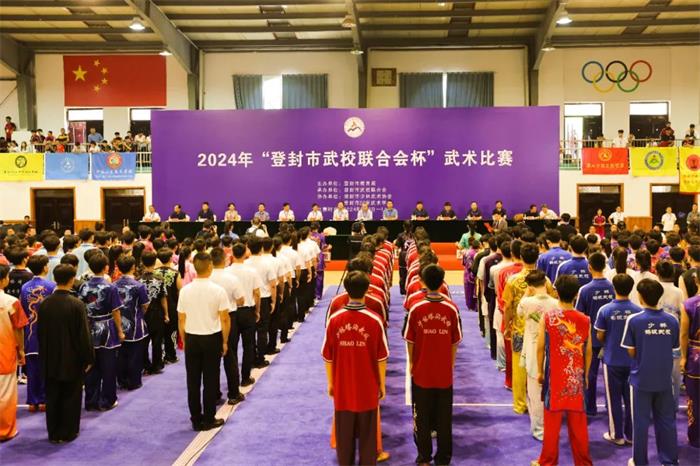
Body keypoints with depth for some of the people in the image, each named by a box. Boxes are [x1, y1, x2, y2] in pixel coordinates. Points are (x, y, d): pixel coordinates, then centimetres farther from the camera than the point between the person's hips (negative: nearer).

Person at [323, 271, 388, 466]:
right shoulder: (375, 321, -15)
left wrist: (330, 383, 11)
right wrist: (382, 384, 6)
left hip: (342, 388, 1)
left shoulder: (334, 320, -11)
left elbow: (328, 357, -3)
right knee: (367, 434, 13)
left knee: (344, 434, 15)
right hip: (368, 389, -1)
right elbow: (381, 358, -7)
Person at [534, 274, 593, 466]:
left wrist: (540, 371, 8)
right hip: (576, 377, 1)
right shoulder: (584, 320, -4)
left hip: (554, 375, -1)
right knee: (578, 422, 12)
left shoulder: (547, 317, -9)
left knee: (552, 421, 8)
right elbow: (588, 351, 2)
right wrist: (585, 375, 15)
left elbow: (540, 347, -4)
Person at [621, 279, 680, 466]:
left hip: (641, 379, -3)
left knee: (641, 421, 8)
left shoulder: (634, 320, -15)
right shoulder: (672, 321, -5)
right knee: (666, 420, 14)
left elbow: (631, 352, -9)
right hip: (664, 379, 3)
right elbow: (674, 348, 5)